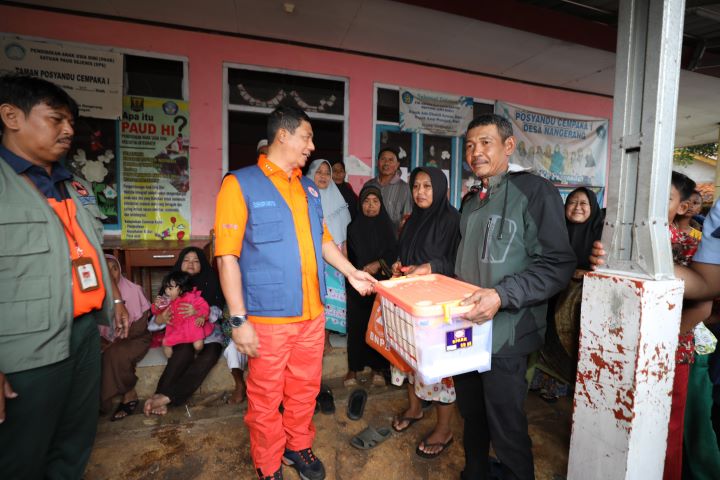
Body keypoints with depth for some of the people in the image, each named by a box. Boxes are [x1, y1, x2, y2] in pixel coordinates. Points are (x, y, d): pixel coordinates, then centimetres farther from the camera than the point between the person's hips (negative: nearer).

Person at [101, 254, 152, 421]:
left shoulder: (135, 290, -7)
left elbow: (141, 324, -9)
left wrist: (118, 340, -19)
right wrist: (107, 341, -18)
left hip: (135, 338, -4)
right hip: (108, 341, 4)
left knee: (116, 354, -29)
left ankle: (128, 396, -8)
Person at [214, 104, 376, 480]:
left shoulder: (309, 188, 11)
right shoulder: (240, 183, -9)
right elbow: (227, 256, -12)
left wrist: (351, 273, 9)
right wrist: (239, 319, -15)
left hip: (312, 314, 6)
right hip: (268, 317, -5)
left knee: (305, 389, 20)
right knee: (266, 398, 13)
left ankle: (298, 446, 45)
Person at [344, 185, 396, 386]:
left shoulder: (387, 227, 5)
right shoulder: (353, 227, 5)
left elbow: (393, 253, 2)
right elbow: (348, 256, 4)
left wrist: (379, 264, -13)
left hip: (381, 283, 0)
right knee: (357, 324, -1)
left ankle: (378, 367, 17)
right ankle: (353, 367, 13)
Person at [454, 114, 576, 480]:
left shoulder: (535, 191, -10)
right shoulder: (471, 203, 15)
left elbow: (558, 265, -16)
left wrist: (502, 295, -27)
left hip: (505, 334, -7)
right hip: (466, 329, 7)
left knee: (506, 429, 7)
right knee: (472, 415, 22)